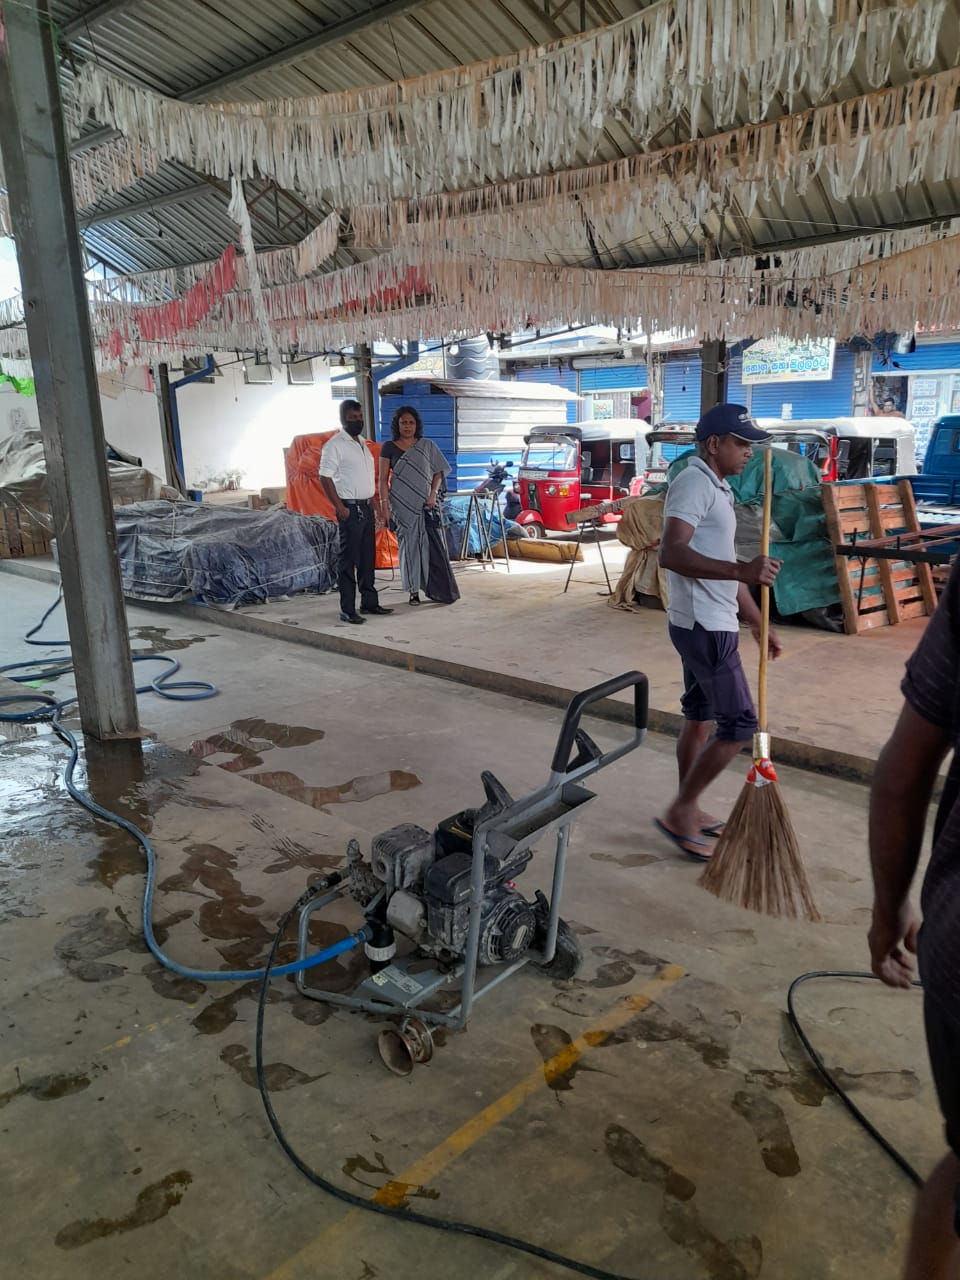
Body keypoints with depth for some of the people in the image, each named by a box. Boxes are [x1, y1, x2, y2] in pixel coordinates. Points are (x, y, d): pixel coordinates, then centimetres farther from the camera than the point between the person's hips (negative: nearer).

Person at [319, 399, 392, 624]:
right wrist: (340, 507, -18)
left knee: (367, 558, 12)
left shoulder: (362, 443, 16)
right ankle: (347, 610, -4)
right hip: (350, 508, -8)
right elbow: (325, 477, -14)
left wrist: (373, 500, 14)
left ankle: (369, 602, 21)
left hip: (367, 508, 8)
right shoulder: (335, 445, -9)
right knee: (348, 559, -6)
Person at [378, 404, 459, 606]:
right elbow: (383, 478, 2)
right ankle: (414, 591, 7)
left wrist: (433, 494, -6)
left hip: (425, 504, 1)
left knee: (433, 545, -4)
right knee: (409, 546, 1)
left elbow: (438, 473, 8)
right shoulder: (389, 448, 4)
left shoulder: (427, 446, 7)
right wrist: (384, 503, -7)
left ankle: (438, 590, 2)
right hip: (402, 505, -1)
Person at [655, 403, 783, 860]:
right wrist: (742, 571, -37)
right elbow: (671, 553, -29)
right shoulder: (694, 482, -15)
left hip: (710, 623, 10)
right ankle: (680, 811, 6)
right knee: (739, 723, -5)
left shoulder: (716, 488, 17)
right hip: (703, 626, -10)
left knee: (700, 717, 16)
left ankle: (688, 810, 28)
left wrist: (758, 622, 22)